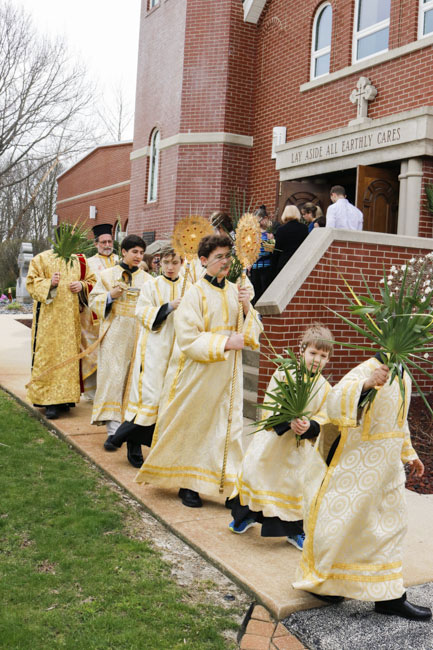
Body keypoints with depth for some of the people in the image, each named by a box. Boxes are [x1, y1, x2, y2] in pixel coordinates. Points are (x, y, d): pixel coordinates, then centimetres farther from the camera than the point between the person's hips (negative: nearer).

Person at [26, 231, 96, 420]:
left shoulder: (79, 261, 14)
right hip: (49, 318, -4)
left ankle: (64, 398, 13)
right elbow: (31, 283, -1)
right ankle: (50, 401, -4)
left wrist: (82, 285, -3)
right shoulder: (42, 259, 3)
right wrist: (49, 283, -19)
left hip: (71, 318, 4)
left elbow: (91, 280, 18)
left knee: (69, 354, 4)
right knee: (48, 355, -7)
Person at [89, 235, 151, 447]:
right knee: (113, 376, -10)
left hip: (139, 333, 3)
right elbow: (94, 301, 5)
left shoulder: (147, 278, 13)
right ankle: (113, 429, -12)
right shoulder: (108, 275, 8)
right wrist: (111, 296, -12)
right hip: (115, 334, -2)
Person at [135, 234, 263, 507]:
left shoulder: (234, 291, 5)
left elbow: (252, 332, 9)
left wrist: (248, 308, -9)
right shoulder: (195, 293, -10)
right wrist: (224, 343, -19)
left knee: (228, 426, 6)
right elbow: (188, 338, -15)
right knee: (193, 427, 7)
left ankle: (230, 484, 15)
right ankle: (187, 484, 23)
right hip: (197, 374, -4)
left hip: (227, 373, 5)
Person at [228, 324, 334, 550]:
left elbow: (323, 418, -1)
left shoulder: (325, 388, -2)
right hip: (271, 438, 0)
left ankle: (294, 530, 25)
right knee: (254, 471, 8)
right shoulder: (283, 375, -8)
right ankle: (246, 515, 34)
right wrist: (288, 422, -28)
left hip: (298, 446, 1)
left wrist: (309, 426, -23)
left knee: (293, 483, 4)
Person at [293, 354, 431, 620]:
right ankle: (319, 580, 26)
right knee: (342, 518, 3)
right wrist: (366, 385, -53)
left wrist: (409, 454, 26)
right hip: (357, 462, -8)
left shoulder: (403, 378, 10)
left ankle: (389, 597, 26)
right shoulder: (366, 370, -19)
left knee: (390, 526, 13)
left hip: (388, 466, 9)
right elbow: (336, 400, -36)